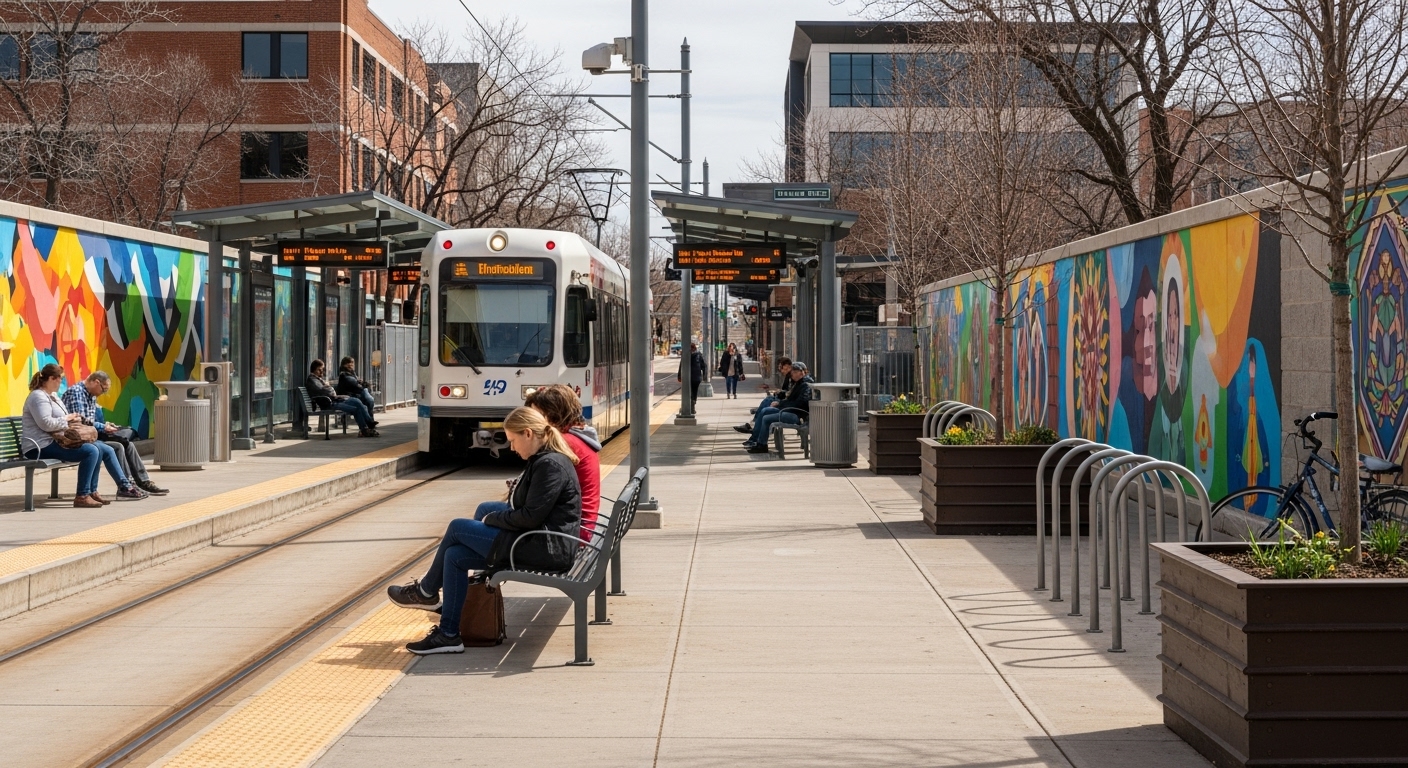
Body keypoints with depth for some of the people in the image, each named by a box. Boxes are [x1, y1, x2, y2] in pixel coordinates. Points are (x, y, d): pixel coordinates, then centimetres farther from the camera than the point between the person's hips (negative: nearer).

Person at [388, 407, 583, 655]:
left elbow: (531, 517, -21)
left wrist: (492, 519, -7)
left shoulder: (551, 465, -17)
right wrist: (494, 516, 5)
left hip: (546, 548, -10)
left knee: (457, 528, -4)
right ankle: (447, 634, 3)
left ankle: (426, 591, 17)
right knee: (455, 555, 2)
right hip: (539, 543, 10)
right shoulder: (543, 461, 15)